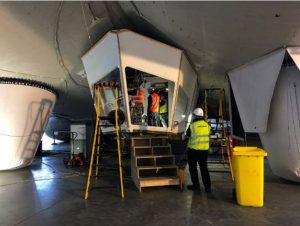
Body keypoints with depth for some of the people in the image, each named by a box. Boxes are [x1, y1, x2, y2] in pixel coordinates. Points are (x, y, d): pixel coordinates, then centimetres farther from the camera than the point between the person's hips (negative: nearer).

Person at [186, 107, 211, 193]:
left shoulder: (192, 125, -13)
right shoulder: (207, 125, -1)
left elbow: (188, 134, 2)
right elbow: (208, 134, 12)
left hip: (193, 149, -4)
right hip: (204, 149, 4)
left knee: (193, 168, 10)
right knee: (204, 168, 11)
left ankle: (196, 185, 16)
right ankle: (207, 186, 8)